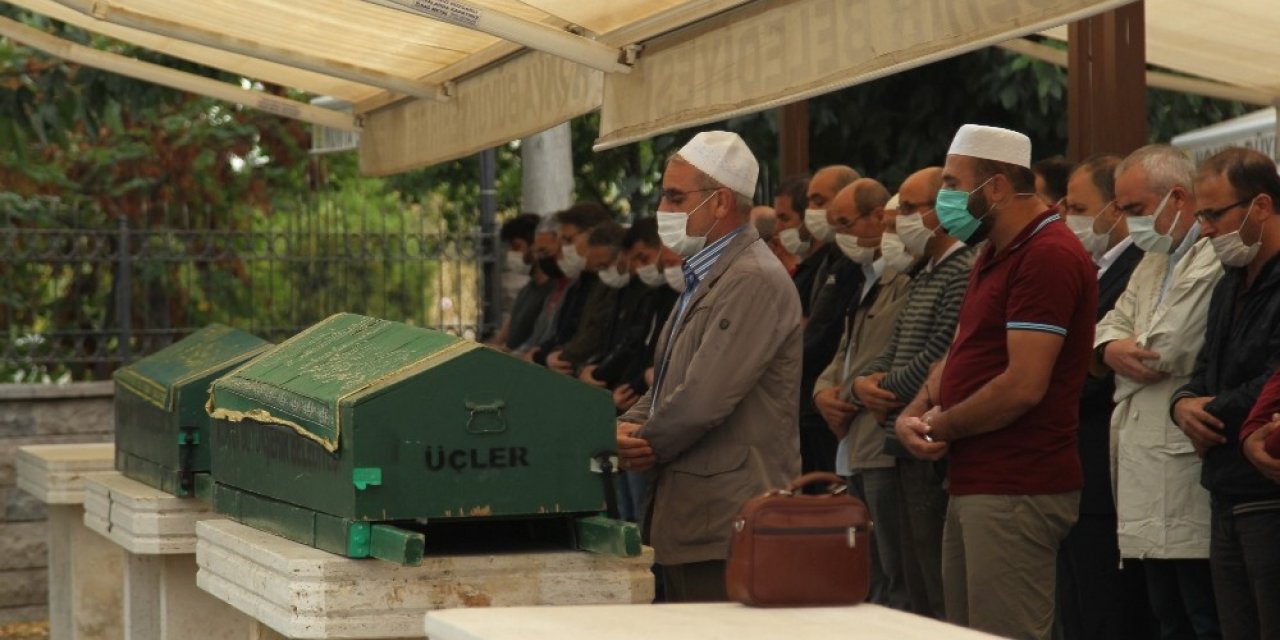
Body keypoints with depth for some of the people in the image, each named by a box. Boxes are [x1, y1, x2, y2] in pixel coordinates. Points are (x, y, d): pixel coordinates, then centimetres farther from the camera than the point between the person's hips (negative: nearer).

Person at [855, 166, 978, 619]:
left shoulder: (966, 272, -14)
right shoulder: (923, 274, 18)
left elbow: (940, 357, -20)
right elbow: (894, 349, 20)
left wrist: (885, 390, -6)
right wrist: (865, 382, -1)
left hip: (937, 455, -10)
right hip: (910, 451, 10)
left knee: (943, 598, -7)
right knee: (919, 595, 14)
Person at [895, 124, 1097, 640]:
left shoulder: (1049, 257, -15)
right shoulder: (994, 257, 19)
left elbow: (1024, 385, -22)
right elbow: (960, 352, 21)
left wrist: (941, 427, -8)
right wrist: (915, 414, 1)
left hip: (1017, 494, -10)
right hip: (973, 484, 10)